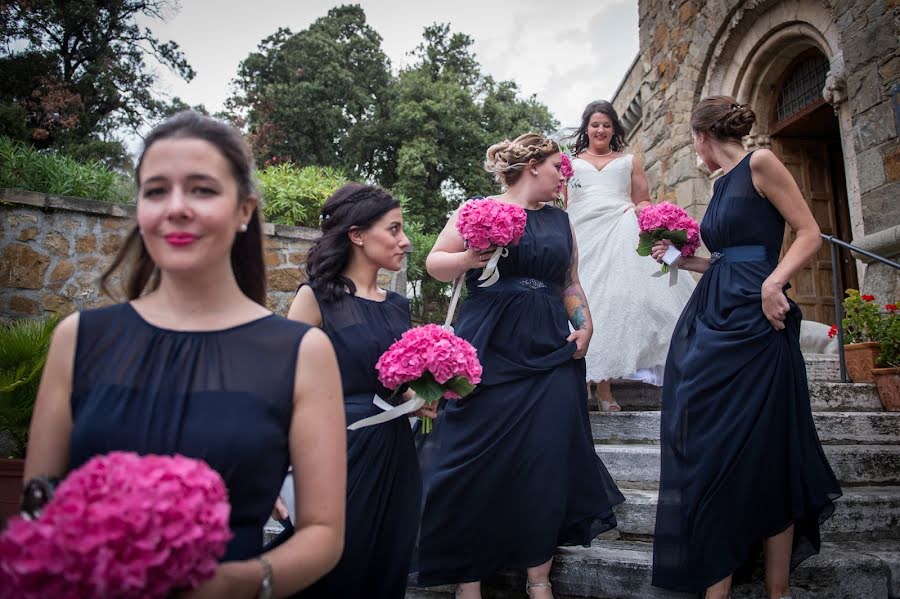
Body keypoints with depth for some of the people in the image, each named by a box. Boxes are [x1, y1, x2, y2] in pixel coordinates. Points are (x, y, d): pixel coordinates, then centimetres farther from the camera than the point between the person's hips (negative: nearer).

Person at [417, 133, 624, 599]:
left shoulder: (560, 221, 16)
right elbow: (435, 263, 2)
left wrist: (585, 323, 7)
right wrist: (468, 259, -17)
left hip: (551, 353, 5)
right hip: (489, 353, -4)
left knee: (548, 461, 3)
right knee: (478, 463, -1)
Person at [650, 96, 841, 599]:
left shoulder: (761, 164, -2)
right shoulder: (721, 184, 20)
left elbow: (811, 234, -8)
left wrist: (774, 281, -21)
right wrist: (681, 259, 23)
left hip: (755, 322, -8)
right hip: (712, 320, 8)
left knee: (763, 453, -3)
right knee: (711, 450, 5)